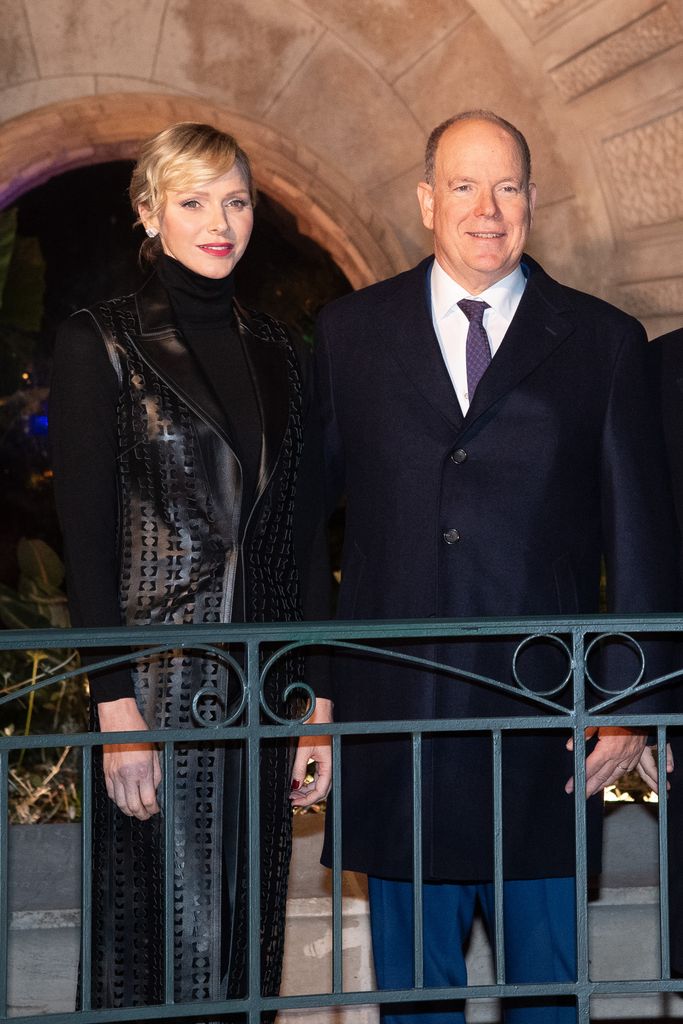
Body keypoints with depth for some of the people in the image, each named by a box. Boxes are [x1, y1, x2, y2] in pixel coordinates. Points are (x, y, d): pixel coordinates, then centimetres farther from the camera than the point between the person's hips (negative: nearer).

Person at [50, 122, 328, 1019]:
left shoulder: (277, 353, 12)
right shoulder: (101, 342, -2)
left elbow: (305, 531, 13)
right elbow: (85, 532, -8)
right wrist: (114, 702, -15)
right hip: (157, 677, -5)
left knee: (246, 921, 9)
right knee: (162, 921, -1)